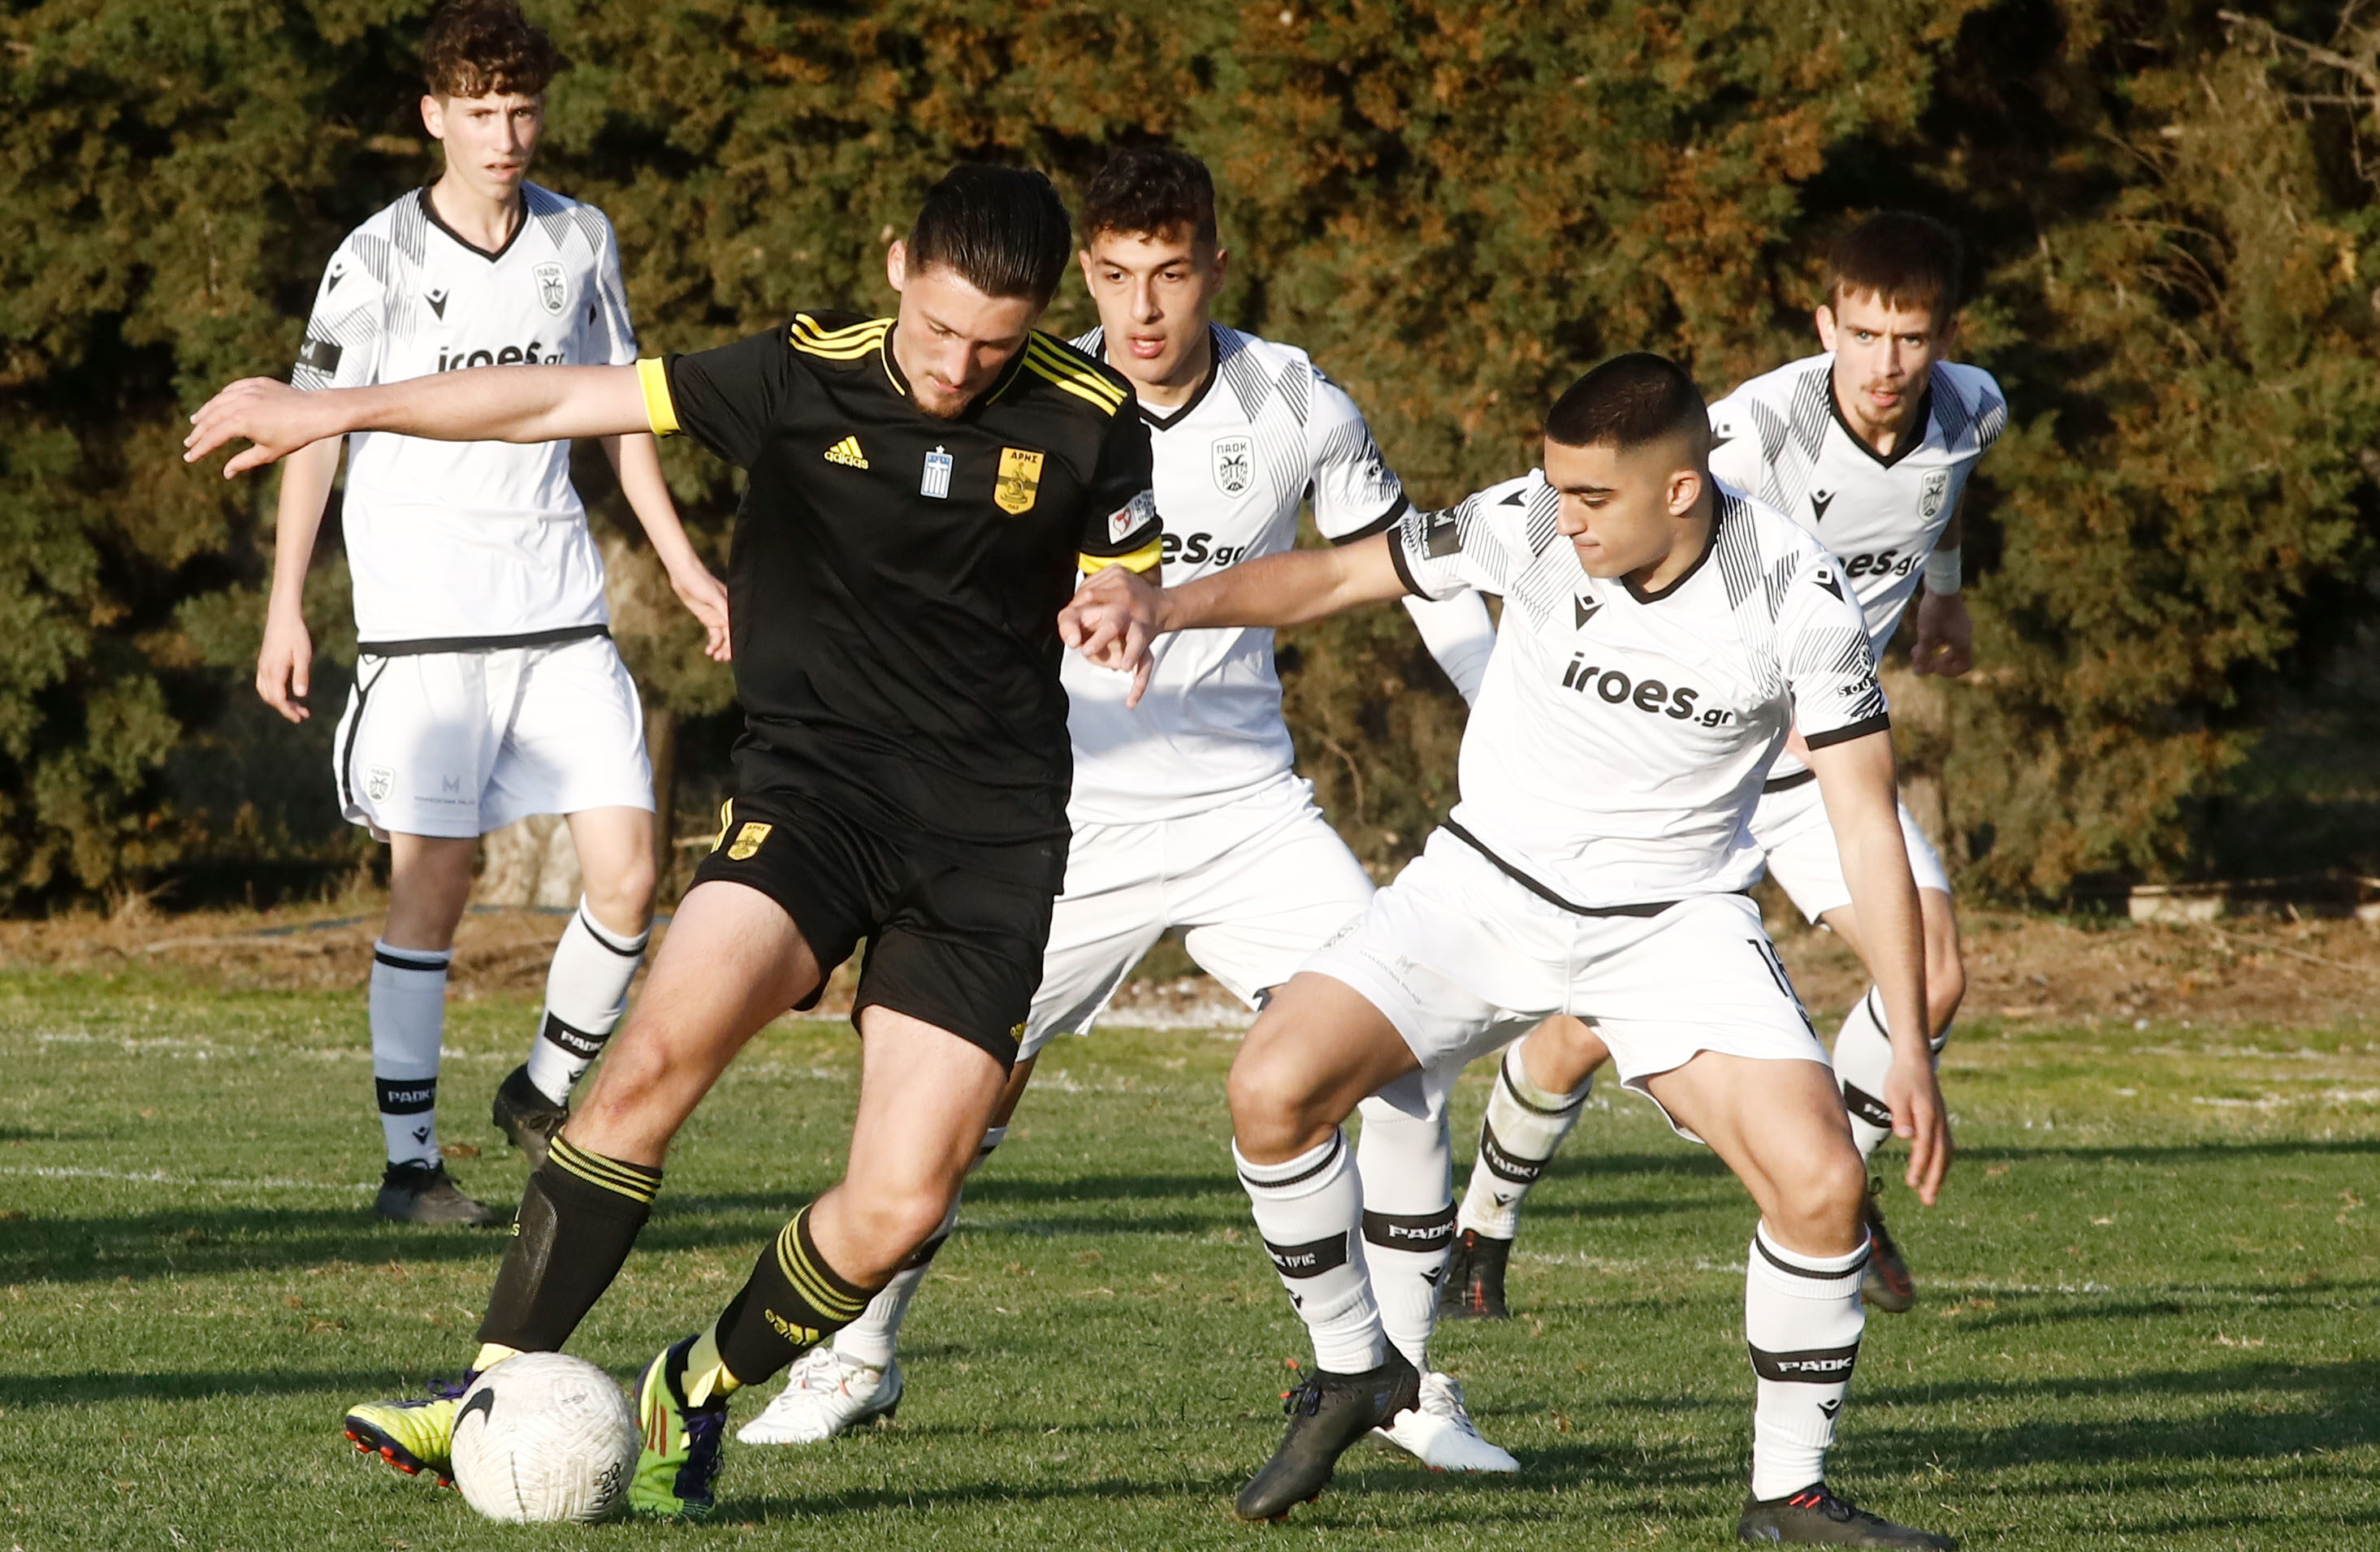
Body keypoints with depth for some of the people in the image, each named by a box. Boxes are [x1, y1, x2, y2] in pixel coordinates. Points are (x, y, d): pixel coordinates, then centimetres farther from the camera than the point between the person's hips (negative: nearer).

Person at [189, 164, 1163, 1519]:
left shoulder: (1090, 423, -2)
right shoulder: (807, 376, -4)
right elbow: (555, 401, -3)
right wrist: (342, 410, -8)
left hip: (988, 839, 0)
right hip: (812, 783, 0)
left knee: (898, 1209, -11)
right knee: (661, 1052, -26)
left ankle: (695, 1401, 17)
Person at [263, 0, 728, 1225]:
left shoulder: (580, 241, 8)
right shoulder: (379, 260, -5)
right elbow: (314, 429, -1)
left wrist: (682, 564, 18)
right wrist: (285, 610, -6)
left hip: (559, 607, 4)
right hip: (422, 618, -4)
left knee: (628, 873, -3)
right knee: (432, 883, -5)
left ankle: (546, 1093, 18)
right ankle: (410, 1161, 3)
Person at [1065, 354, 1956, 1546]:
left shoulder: (1797, 596, -20)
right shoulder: (1531, 526, -18)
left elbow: (1867, 822, -13)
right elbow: (1337, 576, -5)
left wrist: (1909, 1042, -16)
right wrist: (1162, 607, -21)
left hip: (1676, 920, -1)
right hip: (1490, 884, 1)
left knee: (1820, 1182, -20)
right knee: (1273, 1088, -17)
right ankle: (1352, 1370, 8)